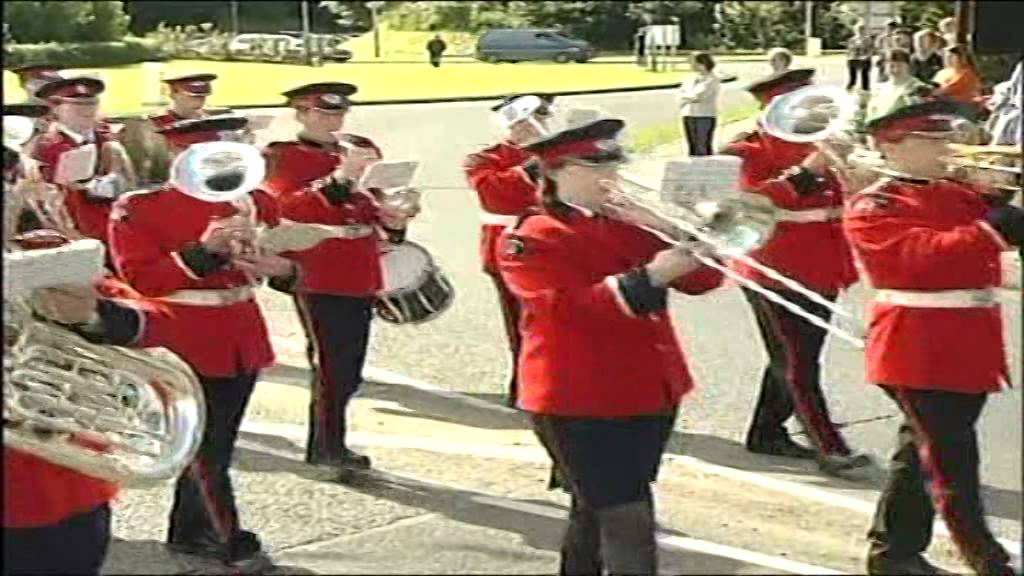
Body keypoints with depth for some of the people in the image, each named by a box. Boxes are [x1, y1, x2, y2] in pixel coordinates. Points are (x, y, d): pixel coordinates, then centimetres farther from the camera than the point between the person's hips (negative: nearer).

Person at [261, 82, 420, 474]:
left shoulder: (362, 148, 14)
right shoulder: (281, 157, -4)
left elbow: (376, 202, 22)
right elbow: (287, 209, -19)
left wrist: (393, 220, -1)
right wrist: (340, 178, -27)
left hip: (361, 276, 6)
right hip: (317, 277, -6)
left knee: (350, 371, 12)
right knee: (330, 363, -7)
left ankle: (323, 445, 25)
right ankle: (331, 447, 5)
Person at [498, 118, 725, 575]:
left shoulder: (631, 222, 10)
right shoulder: (532, 241, -9)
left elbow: (702, 279, 4)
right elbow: (575, 308, -24)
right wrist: (650, 276, -30)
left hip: (653, 392, 7)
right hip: (579, 402, -7)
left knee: (597, 510, 21)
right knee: (629, 522, -11)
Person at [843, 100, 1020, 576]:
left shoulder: (959, 195, 15)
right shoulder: (871, 208, -9)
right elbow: (920, 256, -23)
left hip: (969, 348, 8)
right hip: (918, 352, -8)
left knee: (921, 454, 16)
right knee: (951, 464, -6)